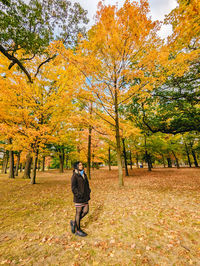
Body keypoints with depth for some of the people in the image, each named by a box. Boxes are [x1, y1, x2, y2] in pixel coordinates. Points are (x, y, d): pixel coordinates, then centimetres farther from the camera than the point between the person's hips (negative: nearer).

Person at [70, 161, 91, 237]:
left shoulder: (84, 174, 8)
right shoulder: (75, 176, -15)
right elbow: (73, 187, -17)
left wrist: (88, 192, 8)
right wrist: (79, 195, -18)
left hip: (85, 197, 8)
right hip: (79, 198, -7)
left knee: (85, 211, 12)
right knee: (78, 212, 7)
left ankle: (74, 222, 32)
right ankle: (77, 230, 27)